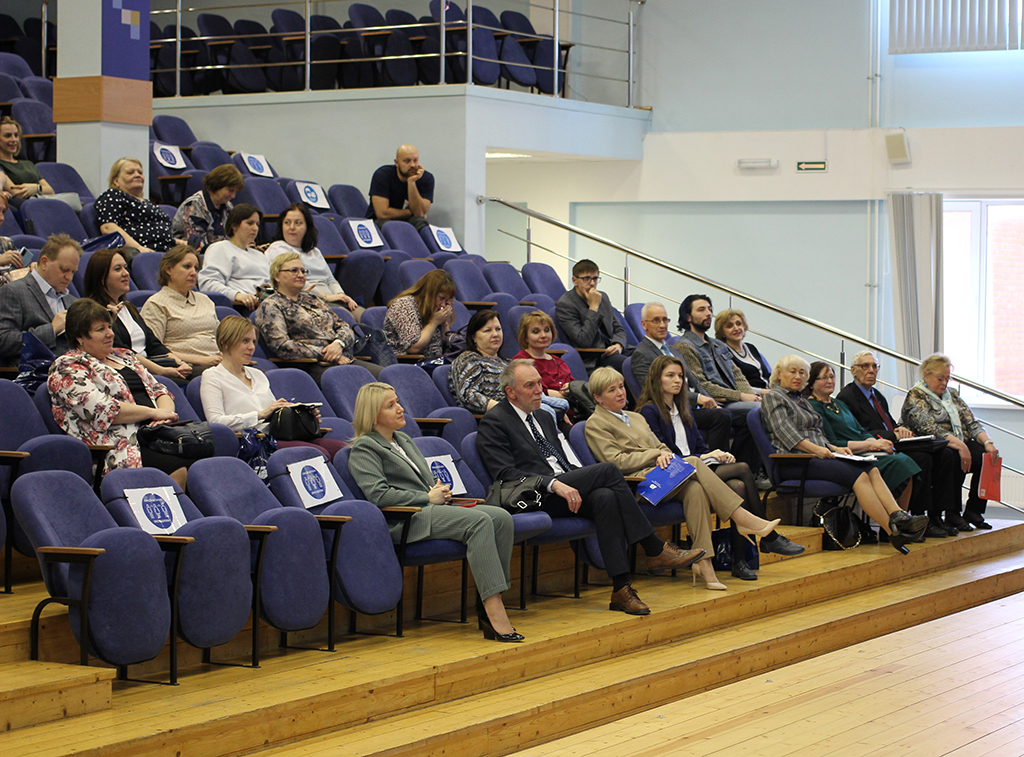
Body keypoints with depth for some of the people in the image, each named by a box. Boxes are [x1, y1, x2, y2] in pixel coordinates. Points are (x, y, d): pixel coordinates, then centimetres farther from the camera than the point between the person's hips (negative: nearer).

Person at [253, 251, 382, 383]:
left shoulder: (313, 300, 26)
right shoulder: (269, 306, 5)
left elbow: (345, 328, 22)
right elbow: (282, 347, -8)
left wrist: (339, 343, -3)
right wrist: (323, 354, -11)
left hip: (344, 359, 7)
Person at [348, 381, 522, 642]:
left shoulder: (404, 440, 29)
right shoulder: (364, 448, 1)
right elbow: (378, 494, -12)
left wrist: (440, 490, 7)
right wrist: (428, 497, -10)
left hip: (432, 506, 8)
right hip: (404, 520, -8)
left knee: (502, 518, -17)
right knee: (479, 521, -31)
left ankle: (487, 602, -22)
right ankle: (493, 610, -39)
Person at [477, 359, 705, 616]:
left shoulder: (544, 418, 27)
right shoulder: (494, 421, 1)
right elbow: (506, 474, -11)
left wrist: (579, 484, 1)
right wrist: (554, 484, -22)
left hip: (566, 489, 7)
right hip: (538, 498, -7)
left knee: (605, 497, -29)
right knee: (607, 469, -23)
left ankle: (621, 589, -34)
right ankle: (655, 550, -19)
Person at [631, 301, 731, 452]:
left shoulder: (673, 351, 27)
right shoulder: (641, 354, -2)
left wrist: (711, 402, 3)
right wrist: (697, 398, -20)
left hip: (695, 406, 8)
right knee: (722, 416, -28)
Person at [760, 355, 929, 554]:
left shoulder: (800, 399, 29)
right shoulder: (773, 397, 3)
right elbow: (785, 433, -12)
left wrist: (834, 448, 10)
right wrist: (815, 449, -23)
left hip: (816, 456, 9)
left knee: (871, 469, -17)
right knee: (858, 475, -27)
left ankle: (898, 516, -36)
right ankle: (893, 532, -33)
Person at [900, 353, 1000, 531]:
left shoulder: (952, 394, 19)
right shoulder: (916, 397, -5)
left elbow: (971, 423, 12)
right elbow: (930, 429, -20)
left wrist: (988, 442, -8)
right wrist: (959, 445, -31)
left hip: (961, 444, 7)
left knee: (987, 456, -20)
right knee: (955, 460, -36)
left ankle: (973, 511, -13)